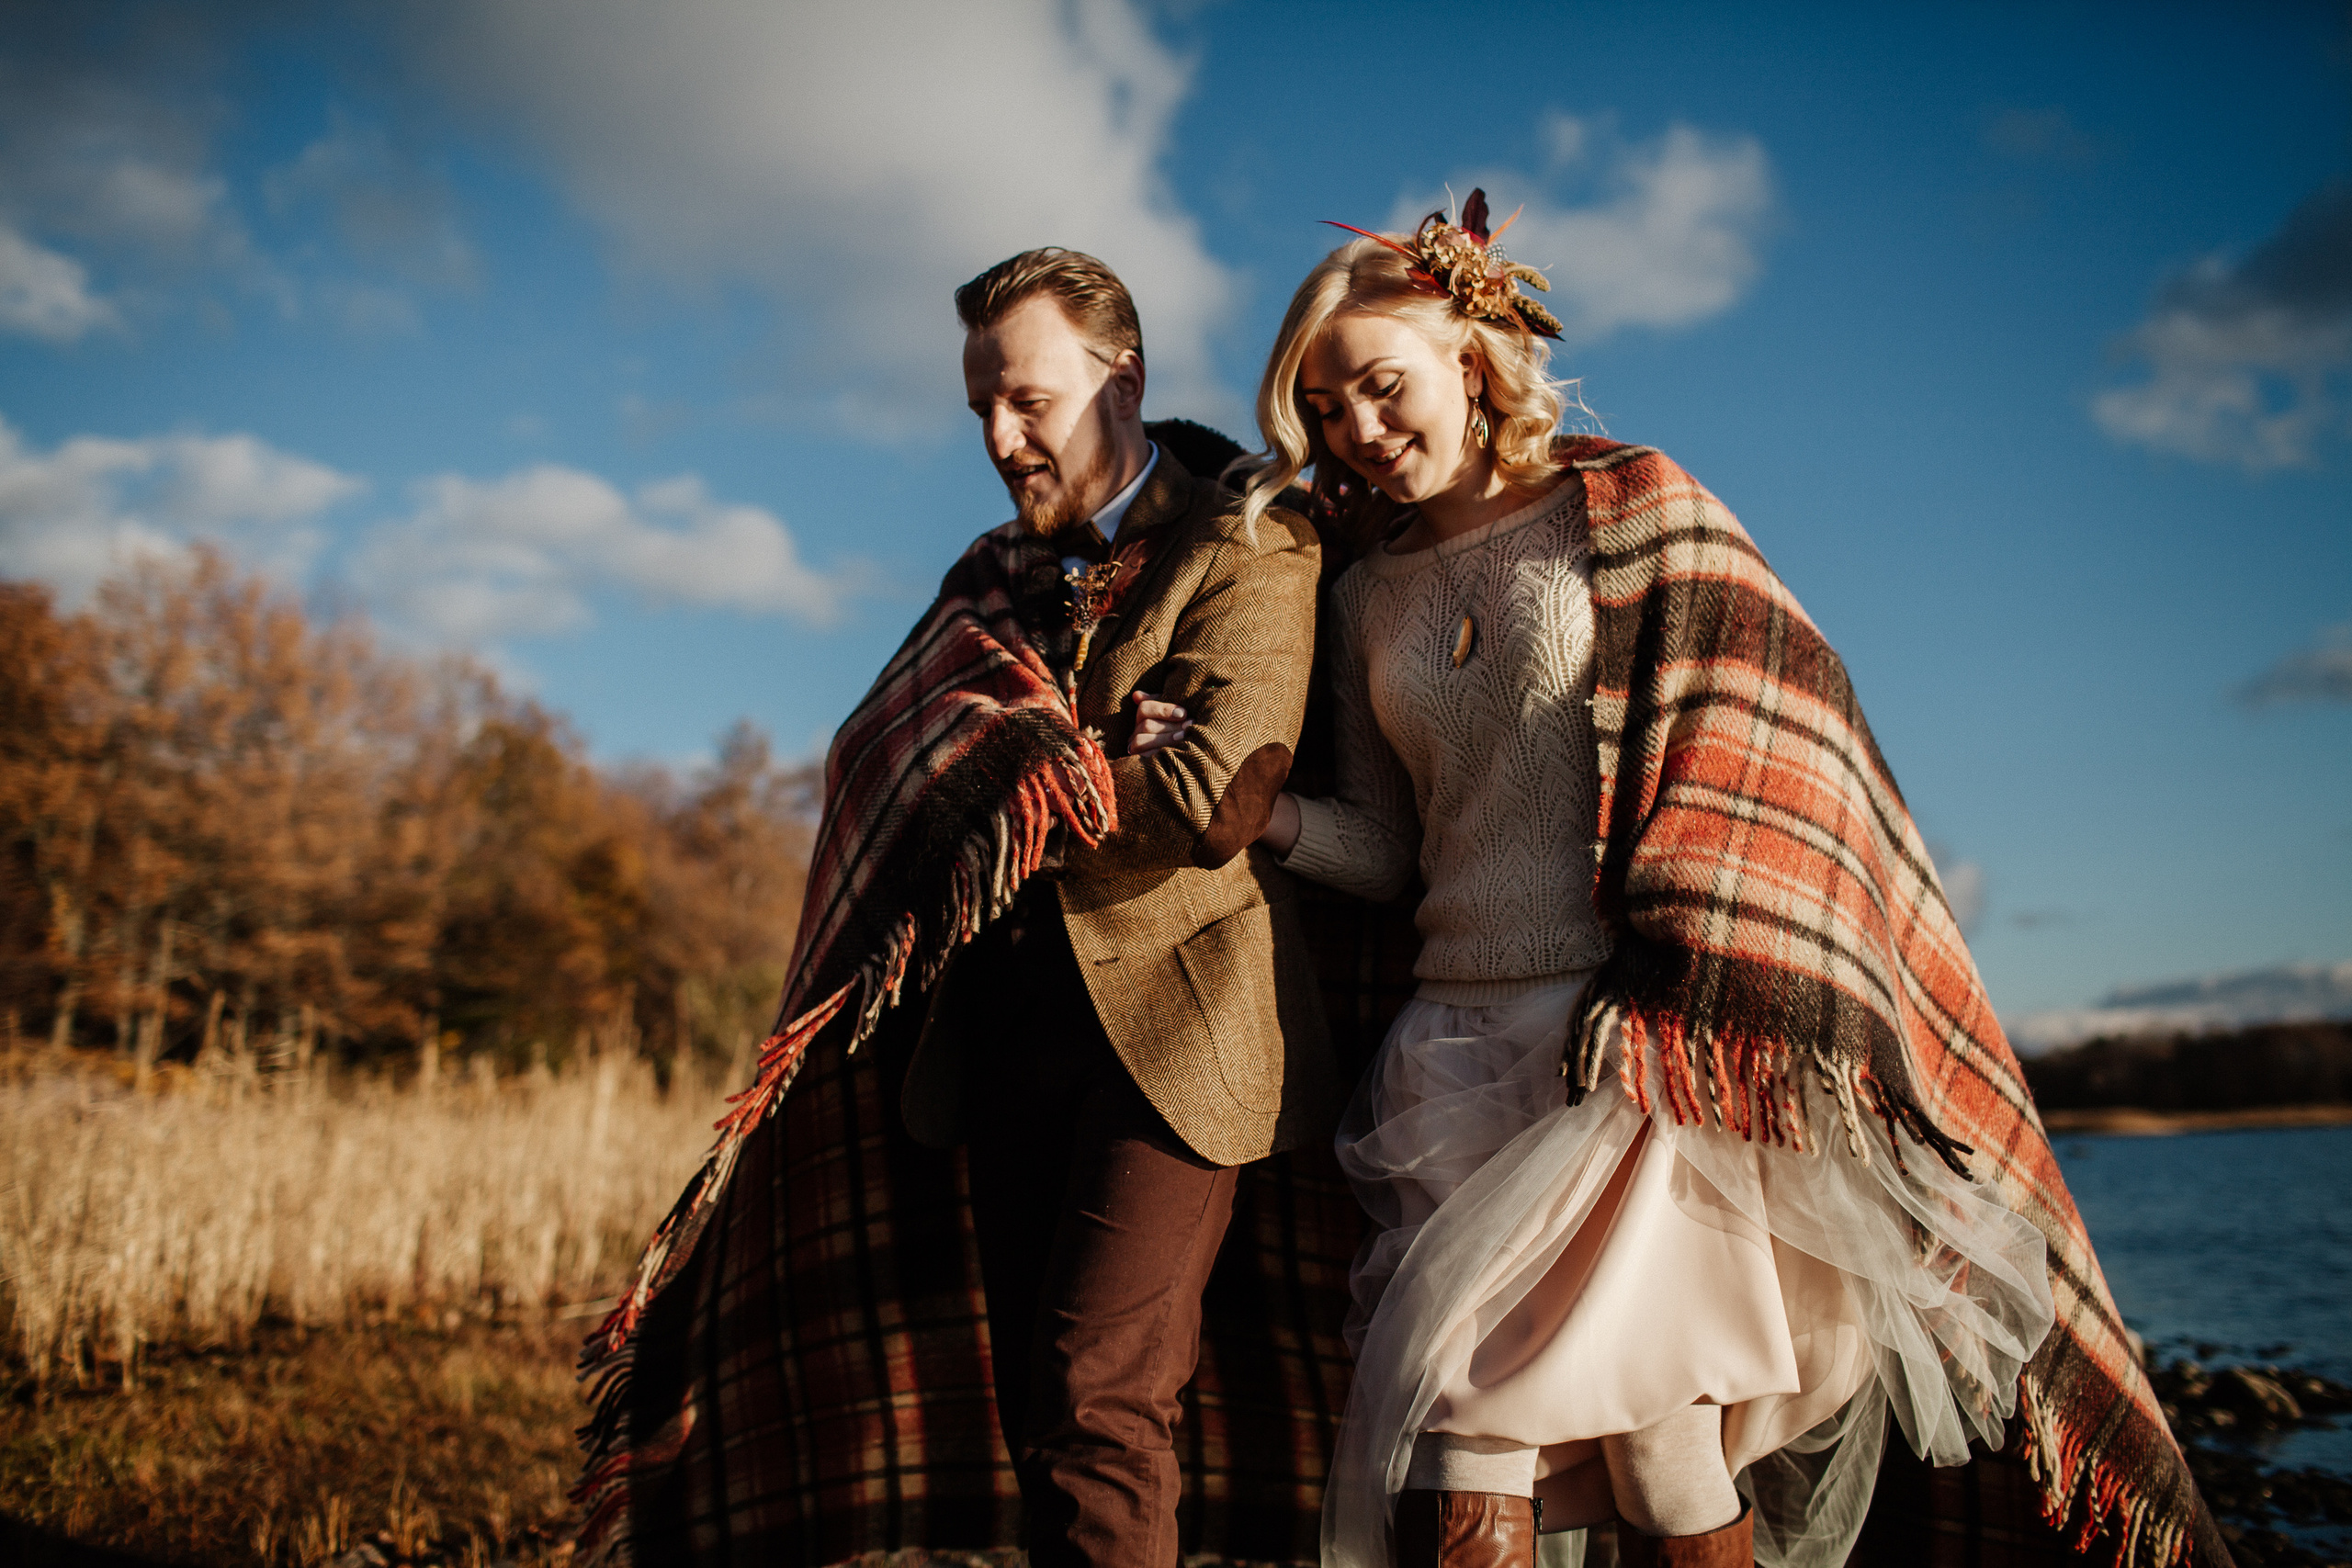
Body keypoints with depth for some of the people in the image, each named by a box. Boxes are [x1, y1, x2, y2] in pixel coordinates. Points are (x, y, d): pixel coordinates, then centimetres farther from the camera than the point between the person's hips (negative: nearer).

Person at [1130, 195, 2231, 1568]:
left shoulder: (1634, 507, 5)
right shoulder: (1367, 596, 17)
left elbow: (1757, 749, -2)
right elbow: (1388, 849, 14)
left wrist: (1686, 994, -13)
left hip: (1650, 1044, -4)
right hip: (1460, 1042, 4)